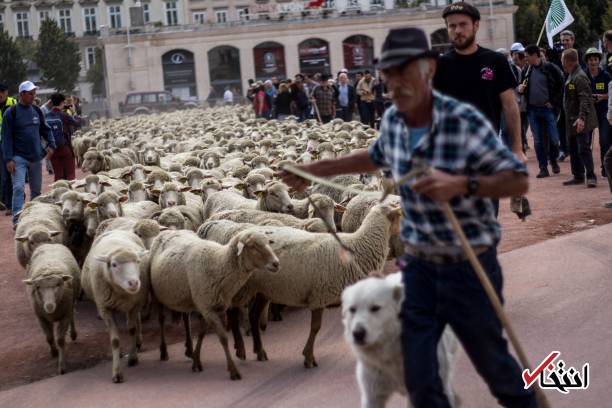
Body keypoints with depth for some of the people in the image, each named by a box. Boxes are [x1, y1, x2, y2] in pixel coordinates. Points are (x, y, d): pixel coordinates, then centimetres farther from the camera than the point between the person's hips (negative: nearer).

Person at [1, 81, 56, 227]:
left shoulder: (37, 111, 8)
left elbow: (45, 130, 16)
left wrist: (51, 144, -3)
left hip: (36, 157, 5)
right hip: (19, 158, -5)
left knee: (36, 189, 12)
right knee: (18, 187, -16)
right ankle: (17, 219, -17)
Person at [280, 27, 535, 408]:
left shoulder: (465, 121, -22)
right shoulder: (392, 120, -3)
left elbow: (519, 180, -19)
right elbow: (377, 156, 21)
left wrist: (461, 184, -34)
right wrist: (317, 169, 22)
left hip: (470, 264, -5)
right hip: (419, 263, 5)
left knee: (491, 359, 12)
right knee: (418, 373, 8)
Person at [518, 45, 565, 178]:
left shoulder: (550, 68, -7)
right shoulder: (527, 70, 7)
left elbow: (561, 86, -5)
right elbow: (524, 87, 20)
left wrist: (554, 103, -8)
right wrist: (520, 89, -3)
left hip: (548, 109, -4)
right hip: (532, 110, 4)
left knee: (554, 139, -3)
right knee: (538, 141, 4)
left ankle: (553, 161, 23)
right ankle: (543, 168, 11)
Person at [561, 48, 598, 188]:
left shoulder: (580, 77, -16)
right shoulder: (571, 76, 15)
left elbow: (585, 99, -24)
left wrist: (582, 118, -32)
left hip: (582, 122, -10)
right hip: (572, 121, 10)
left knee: (583, 149, -11)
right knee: (573, 150, 13)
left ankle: (591, 176, -9)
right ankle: (578, 176, 21)